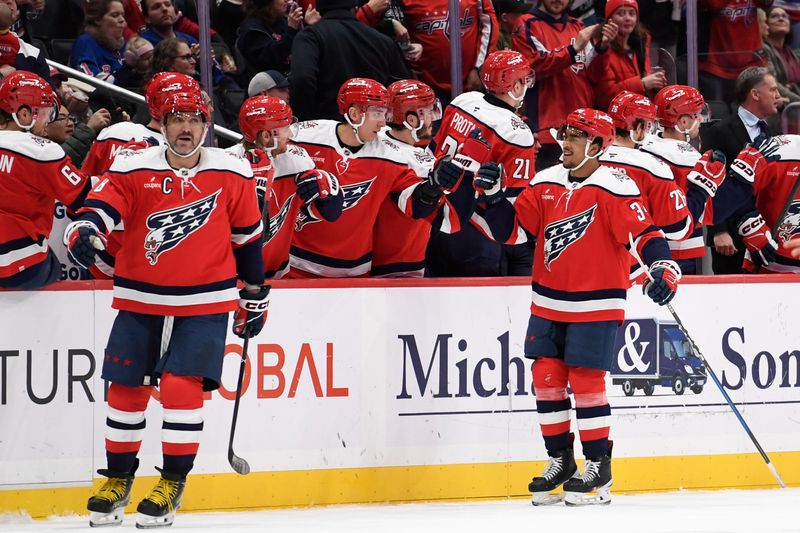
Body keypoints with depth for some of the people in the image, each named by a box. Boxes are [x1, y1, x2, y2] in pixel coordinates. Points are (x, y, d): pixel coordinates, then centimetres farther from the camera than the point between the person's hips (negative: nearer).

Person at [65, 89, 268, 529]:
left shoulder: (232, 175, -1)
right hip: (140, 300, 2)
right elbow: (101, 205, -15)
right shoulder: (133, 169, -4)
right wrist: (84, 231, -38)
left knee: (181, 387, -13)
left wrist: (254, 296, 14)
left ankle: (172, 484, -1)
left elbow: (248, 238, 8)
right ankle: (118, 478, 22)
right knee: (126, 389, 4)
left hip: (205, 301, -1)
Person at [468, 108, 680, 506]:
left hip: (595, 307, -6)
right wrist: (492, 196, -8)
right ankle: (560, 461, 19)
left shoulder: (614, 188, -12)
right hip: (548, 304, 6)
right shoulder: (546, 183, 7)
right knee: (546, 379, 6)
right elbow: (508, 227, 8)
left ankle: (598, 467, 7)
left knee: (586, 382, -5)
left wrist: (664, 267, -36)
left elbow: (643, 232, -20)